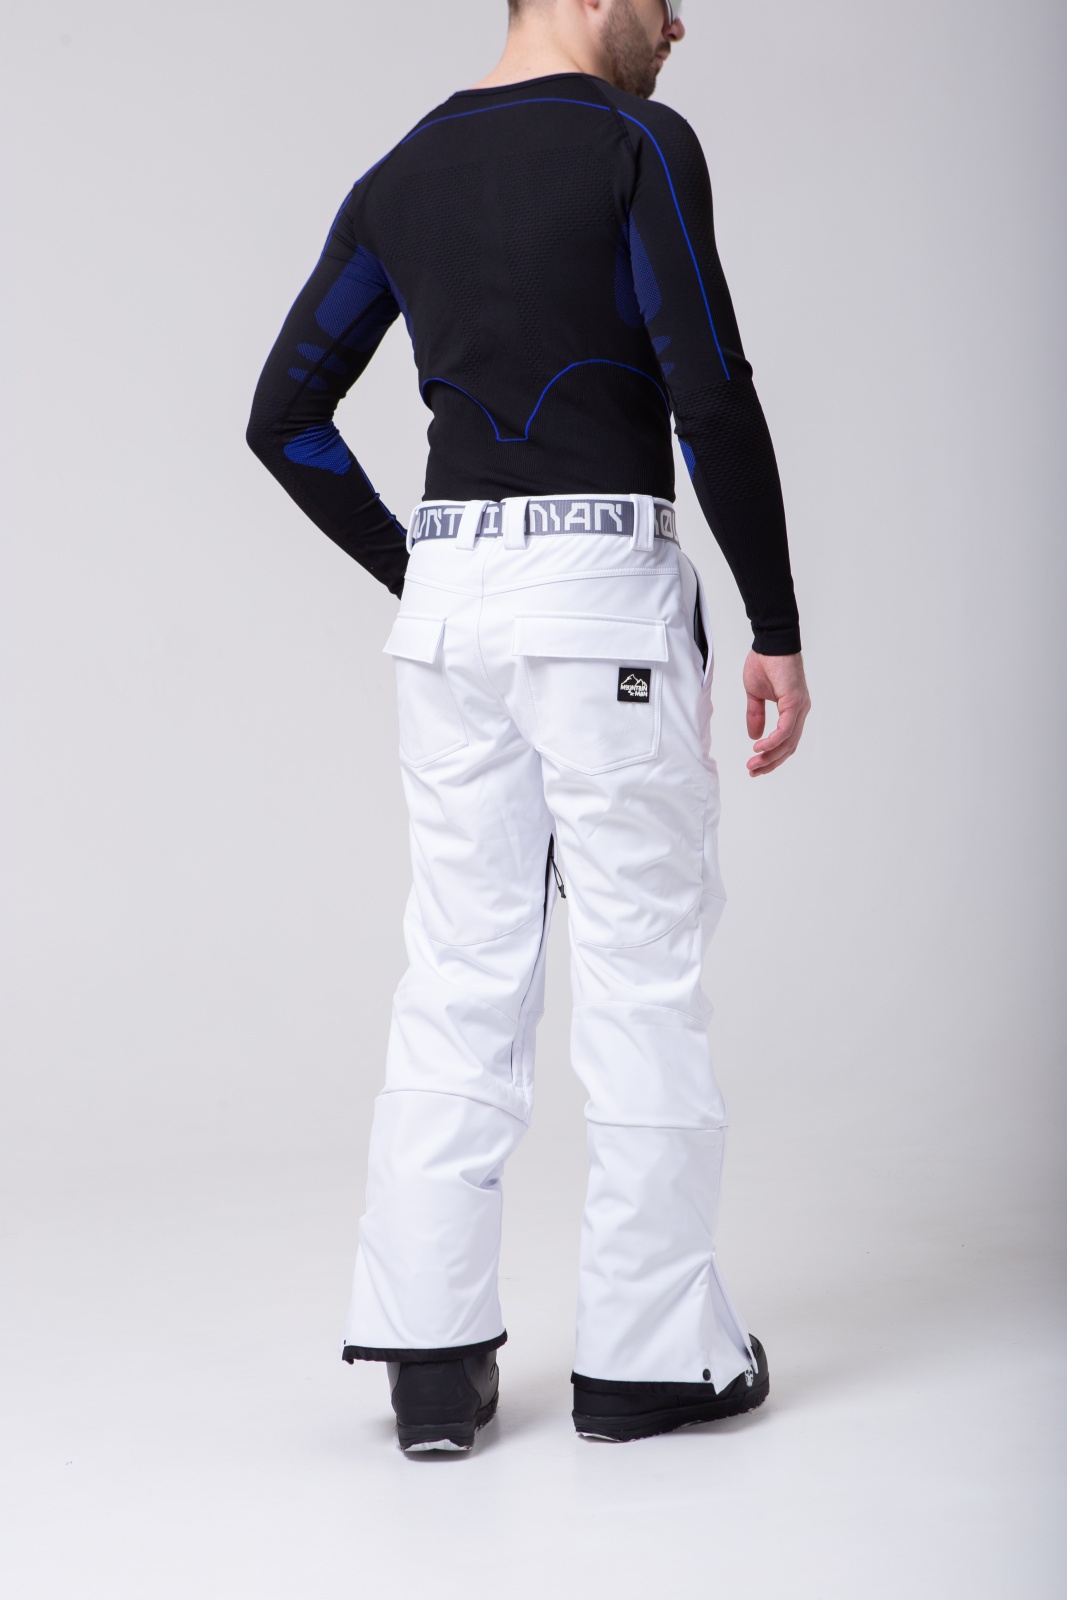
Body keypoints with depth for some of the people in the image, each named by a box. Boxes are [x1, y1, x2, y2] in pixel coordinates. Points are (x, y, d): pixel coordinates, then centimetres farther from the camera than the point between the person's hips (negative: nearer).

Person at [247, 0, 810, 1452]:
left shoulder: (402, 175, 13)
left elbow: (285, 416, 13)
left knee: (459, 976, 9)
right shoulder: (639, 146, -6)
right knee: (642, 975, 3)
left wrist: (418, 572, 17)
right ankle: (649, 1353, 12)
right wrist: (777, 629, -9)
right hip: (605, 588, -6)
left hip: (449, 603, 6)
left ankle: (433, 1357, 11)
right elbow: (711, 396, -15)